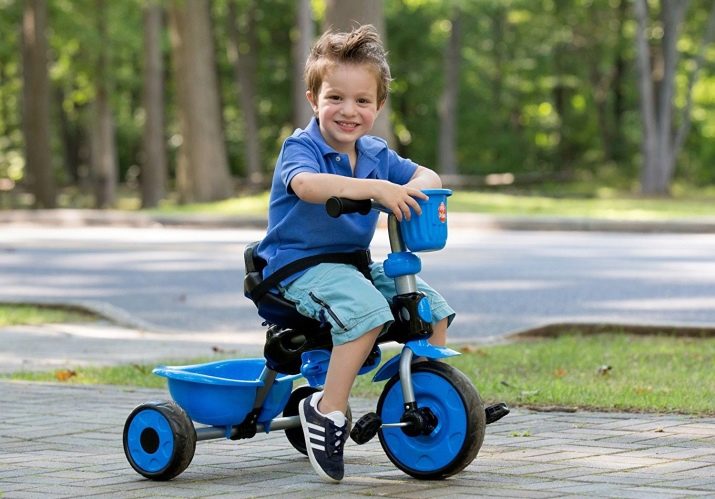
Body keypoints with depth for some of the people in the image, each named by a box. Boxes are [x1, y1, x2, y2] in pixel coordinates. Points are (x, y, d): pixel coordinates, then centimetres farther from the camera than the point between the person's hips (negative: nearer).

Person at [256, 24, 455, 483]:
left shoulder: (376, 153, 10)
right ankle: (328, 410, -26)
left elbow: (425, 176, 9)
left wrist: (418, 186, -18)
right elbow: (306, 183, -35)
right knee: (367, 310, -33)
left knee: (433, 307, -2)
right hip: (299, 264, -8)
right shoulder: (301, 147, -13)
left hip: (355, 263, 8)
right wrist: (375, 188, -45)